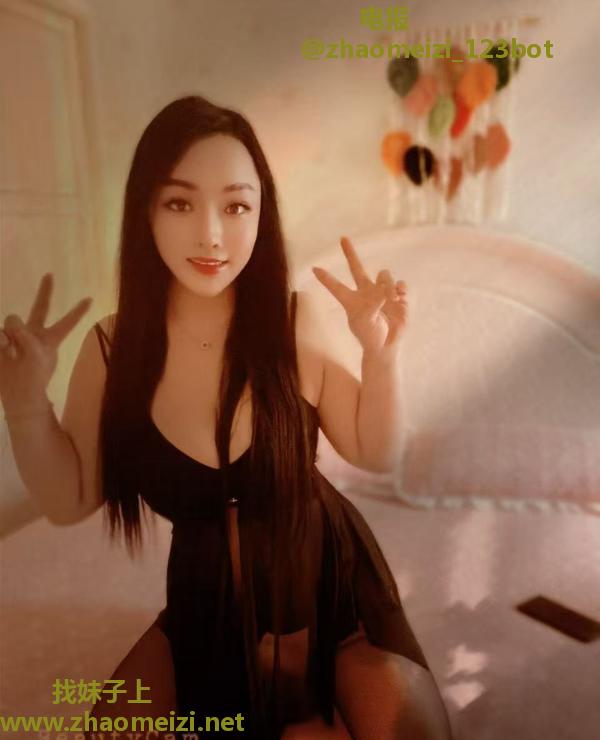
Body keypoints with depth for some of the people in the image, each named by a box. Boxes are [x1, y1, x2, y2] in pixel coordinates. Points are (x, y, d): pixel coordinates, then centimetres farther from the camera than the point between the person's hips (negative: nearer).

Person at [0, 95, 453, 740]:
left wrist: (379, 354, -23)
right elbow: (70, 502, -5)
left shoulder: (296, 319, -19)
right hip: (210, 600, 2)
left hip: (330, 581, -1)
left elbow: (373, 453, -7)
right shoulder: (113, 348, -15)